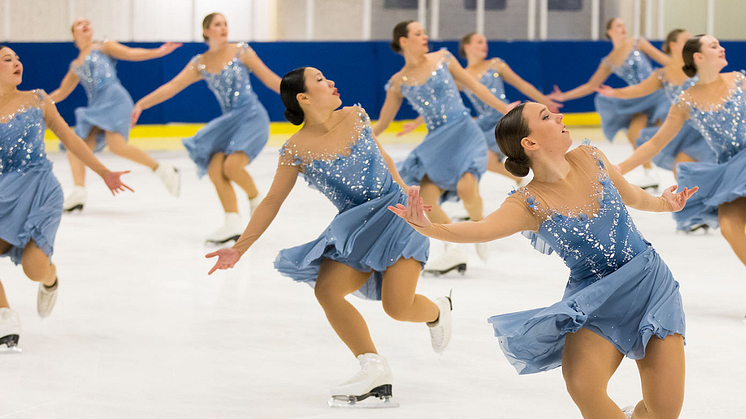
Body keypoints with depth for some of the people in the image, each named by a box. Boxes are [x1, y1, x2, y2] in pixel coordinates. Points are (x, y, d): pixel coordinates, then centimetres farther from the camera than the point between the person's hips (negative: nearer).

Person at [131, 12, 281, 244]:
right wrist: (142, 104, -1)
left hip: (252, 116, -5)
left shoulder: (241, 51, -2)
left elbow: (270, 79, 1)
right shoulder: (200, 64, 7)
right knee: (214, 169, -13)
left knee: (232, 165, -24)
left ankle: (255, 198, 5)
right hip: (228, 120, 5)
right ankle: (233, 223, -9)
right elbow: (171, 87, 6)